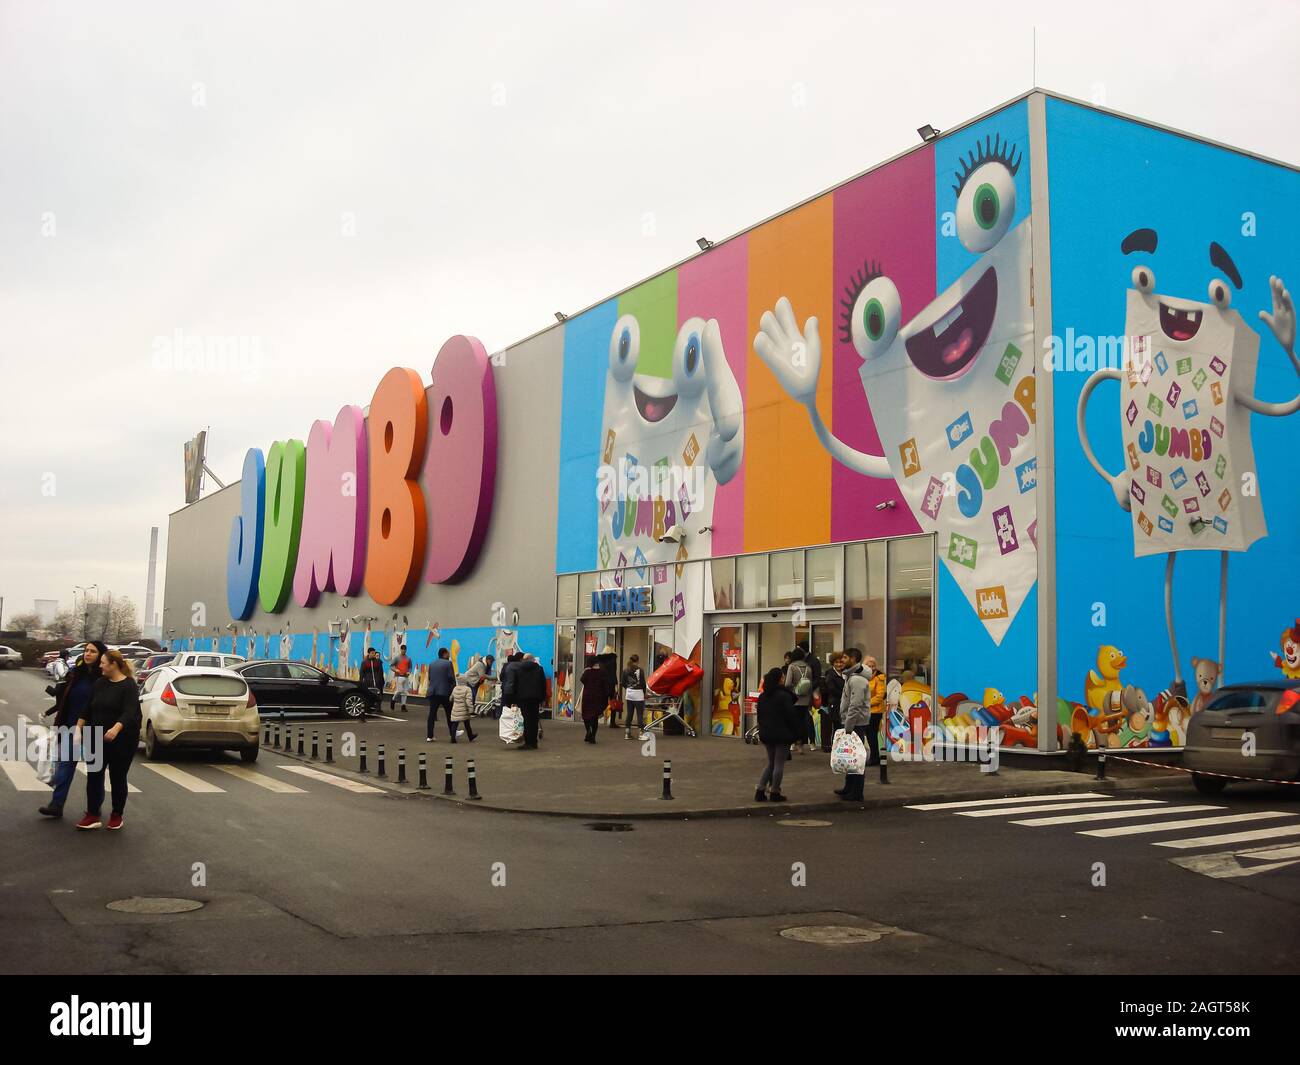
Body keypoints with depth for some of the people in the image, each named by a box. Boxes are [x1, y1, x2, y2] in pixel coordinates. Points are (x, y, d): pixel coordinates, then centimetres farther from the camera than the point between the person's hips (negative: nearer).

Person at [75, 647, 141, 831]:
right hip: (97, 739, 6)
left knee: (118, 778, 4)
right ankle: (92, 816, 5)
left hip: (121, 741, -6)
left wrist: (116, 729, -40)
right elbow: (87, 709, 12)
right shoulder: (100, 683, 7)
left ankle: (117, 816, 17)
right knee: (93, 776, 1)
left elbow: (129, 713, -25)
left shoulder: (128, 686, -12)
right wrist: (78, 728, 1)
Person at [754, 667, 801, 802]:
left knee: (771, 763, 17)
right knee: (779, 764, 2)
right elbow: (791, 715, -14)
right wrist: (797, 732, -3)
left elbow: (760, 716, 12)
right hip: (782, 735, -7)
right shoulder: (784, 696, -14)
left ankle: (760, 791, 8)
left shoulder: (762, 697, 7)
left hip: (767, 734, 7)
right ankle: (775, 793, 5)